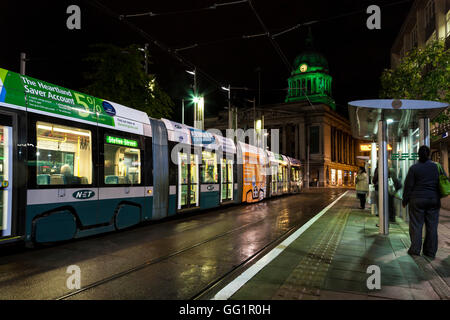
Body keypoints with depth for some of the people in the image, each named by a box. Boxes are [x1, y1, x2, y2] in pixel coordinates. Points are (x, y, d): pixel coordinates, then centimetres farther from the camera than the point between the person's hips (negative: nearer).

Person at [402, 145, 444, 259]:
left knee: (416, 225, 3)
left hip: (417, 200, -3)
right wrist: (438, 197, 21)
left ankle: (415, 250, 6)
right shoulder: (437, 166, 3)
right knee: (432, 226, 8)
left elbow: (408, 186, -5)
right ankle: (431, 251, 14)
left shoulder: (414, 168, -6)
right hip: (434, 200, 3)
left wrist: (405, 200, 4)